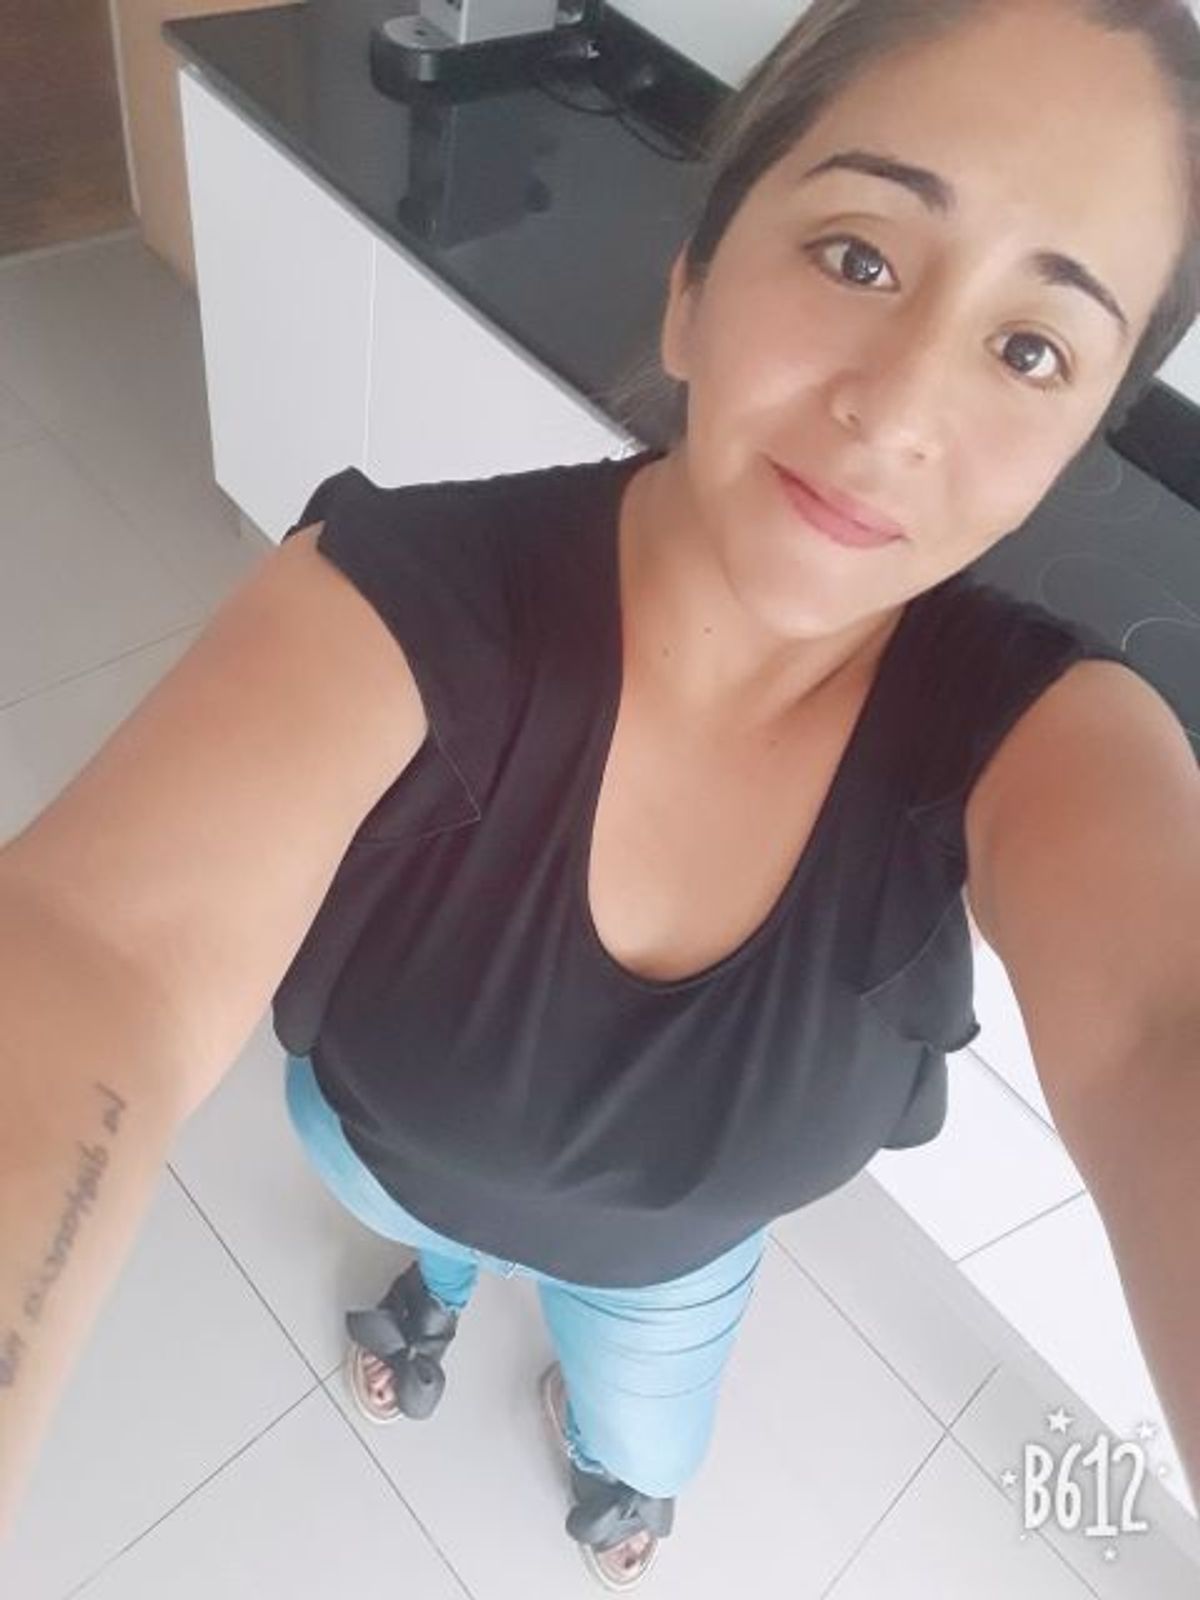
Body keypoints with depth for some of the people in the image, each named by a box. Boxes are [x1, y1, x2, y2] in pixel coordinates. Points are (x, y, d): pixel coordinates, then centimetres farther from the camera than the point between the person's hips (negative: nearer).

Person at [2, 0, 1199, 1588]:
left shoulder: (1044, 736, -34)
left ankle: (605, 1434, 73)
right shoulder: (408, 599, -39)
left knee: (642, 1448, 34)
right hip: (384, 1145, 0)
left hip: (675, 1255, 2)